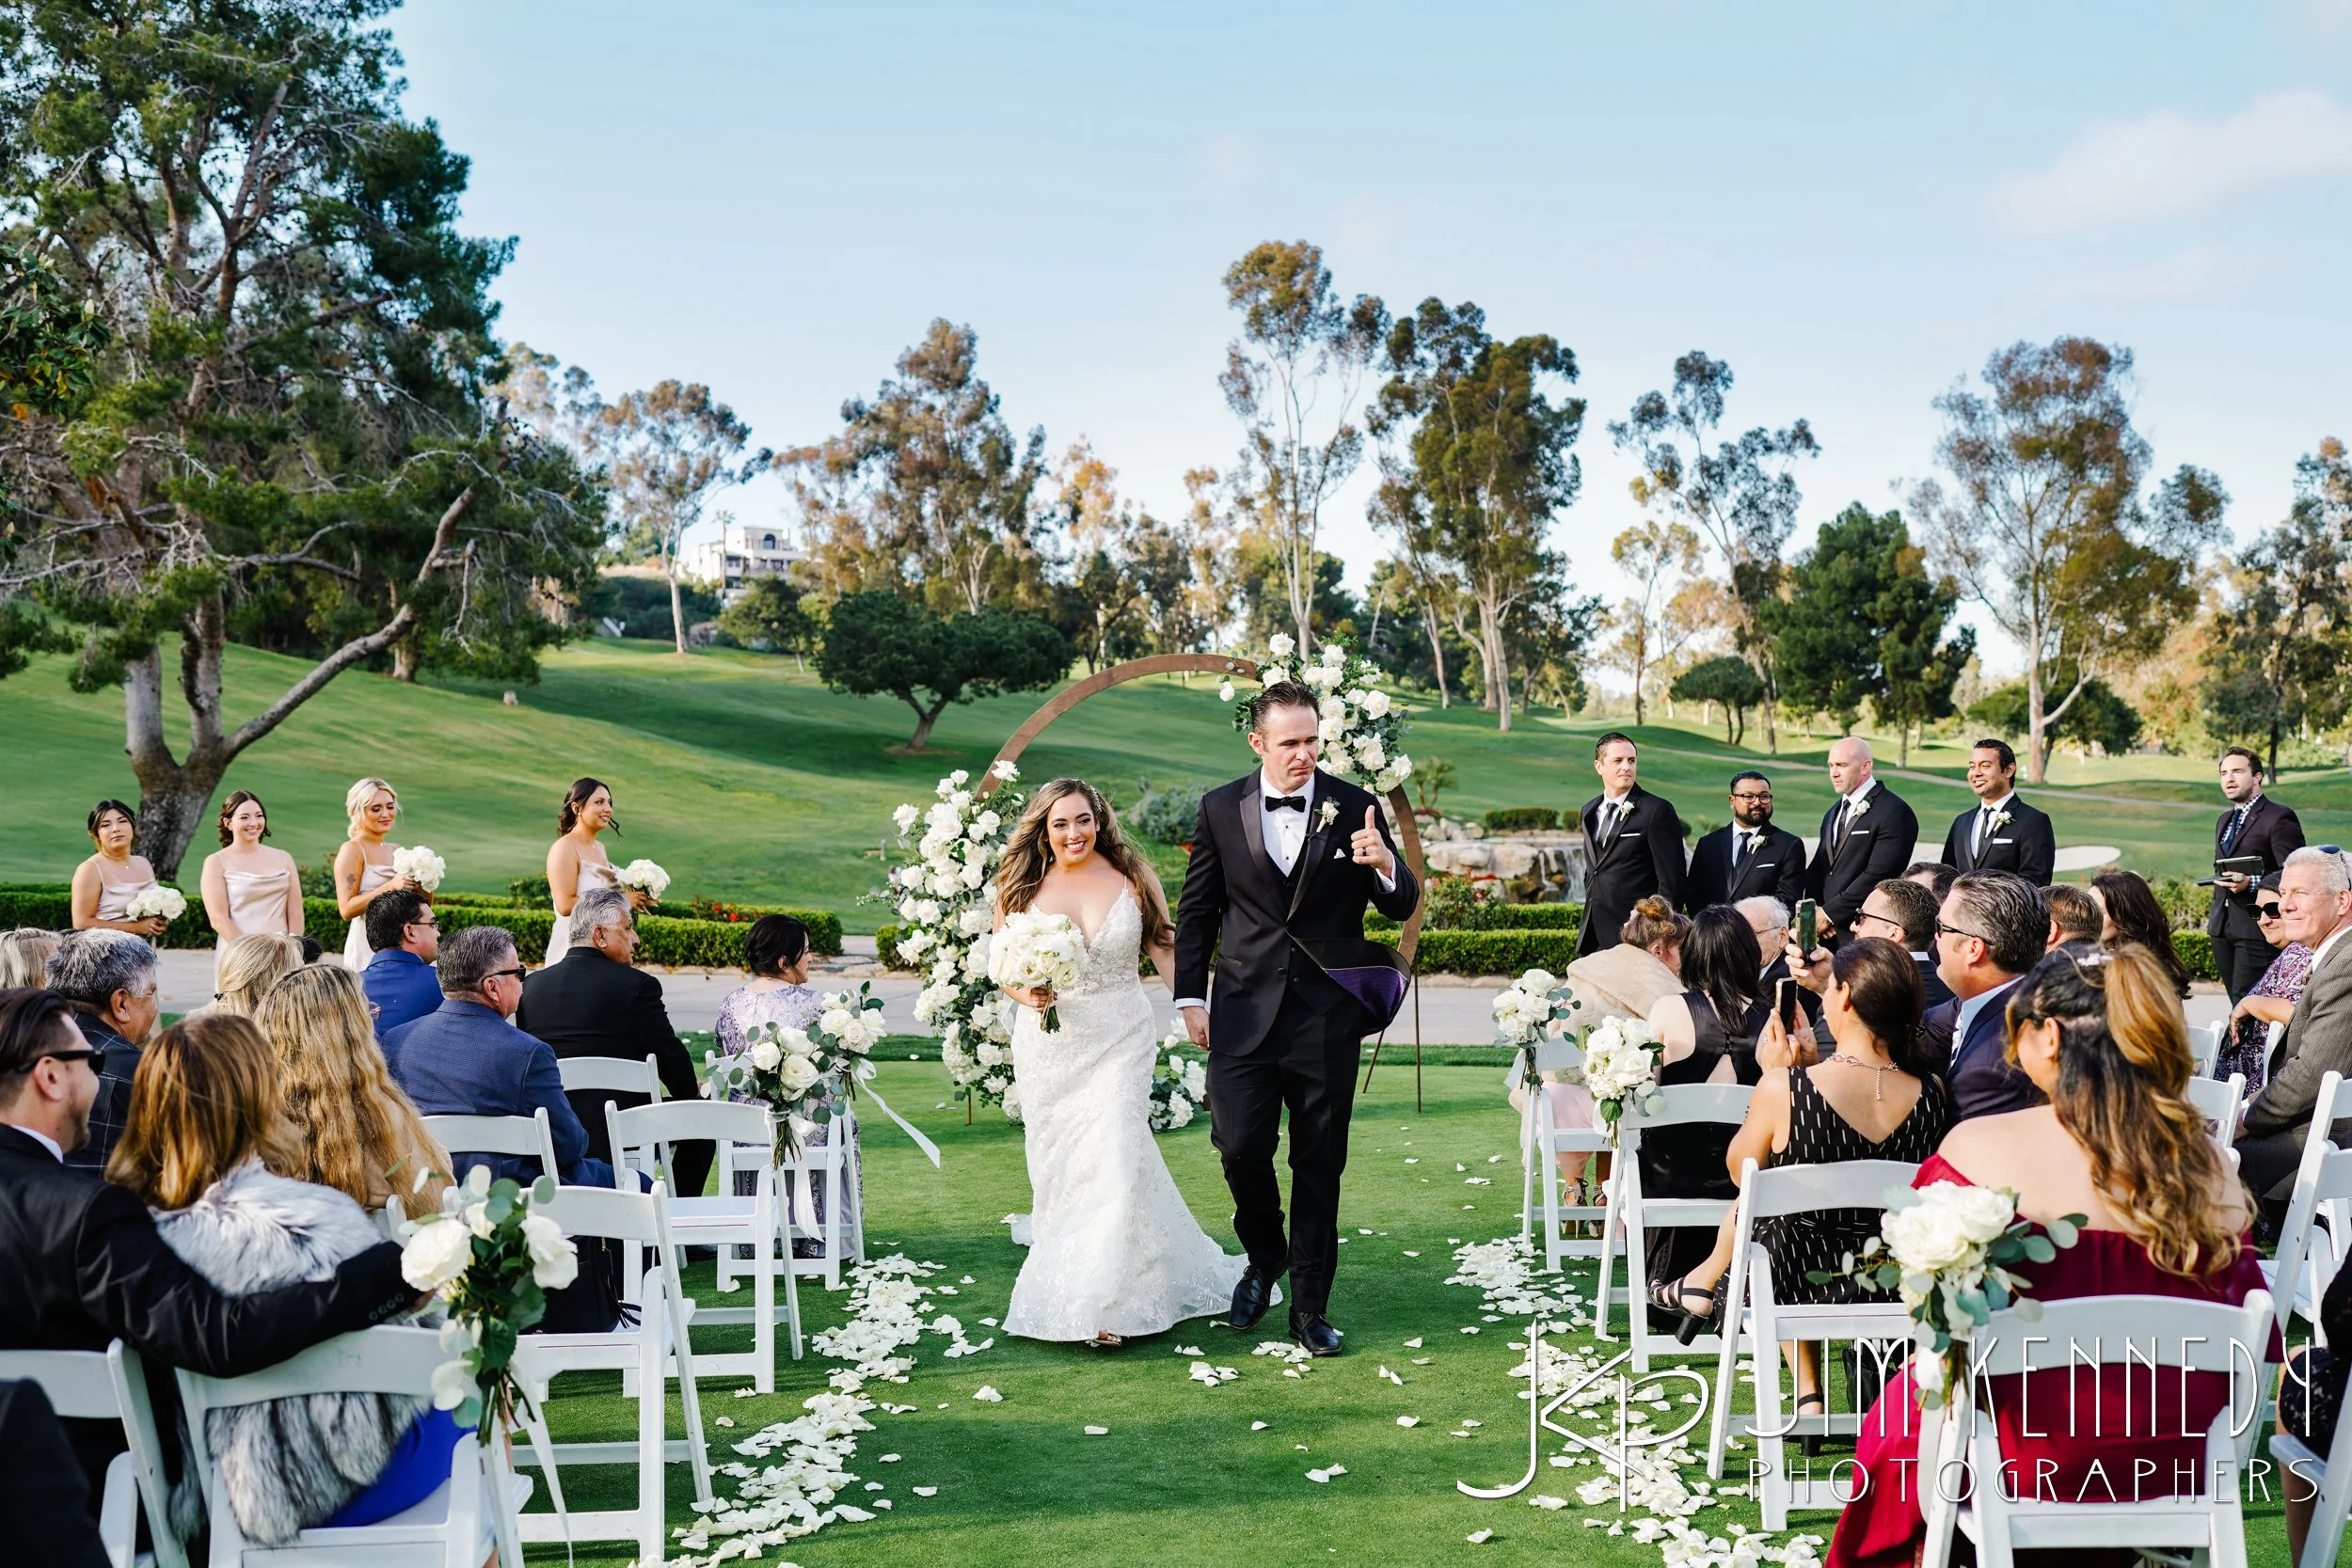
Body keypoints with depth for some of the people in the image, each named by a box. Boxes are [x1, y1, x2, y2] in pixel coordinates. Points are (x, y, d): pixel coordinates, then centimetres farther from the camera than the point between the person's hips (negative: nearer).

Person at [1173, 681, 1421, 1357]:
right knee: (1240, 1148, -7)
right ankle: (1264, 1256, 23)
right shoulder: (1221, 808, 2)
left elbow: (1402, 907, 1)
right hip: (1245, 1014, 0)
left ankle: (1309, 1306, 18)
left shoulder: (1355, 807, -1)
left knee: (1320, 1166, 5)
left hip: (1327, 1016, 0)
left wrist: (1385, 865, -21)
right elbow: (1197, 910, 10)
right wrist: (1191, 998, 6)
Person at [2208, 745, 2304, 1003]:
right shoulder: (2224, 820, 21)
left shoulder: (2279, 818, -6)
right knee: (2236, 1002, 6)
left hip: (2256, 927, -8)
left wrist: (2251, 883, -24)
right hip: (2223, 929, 8)